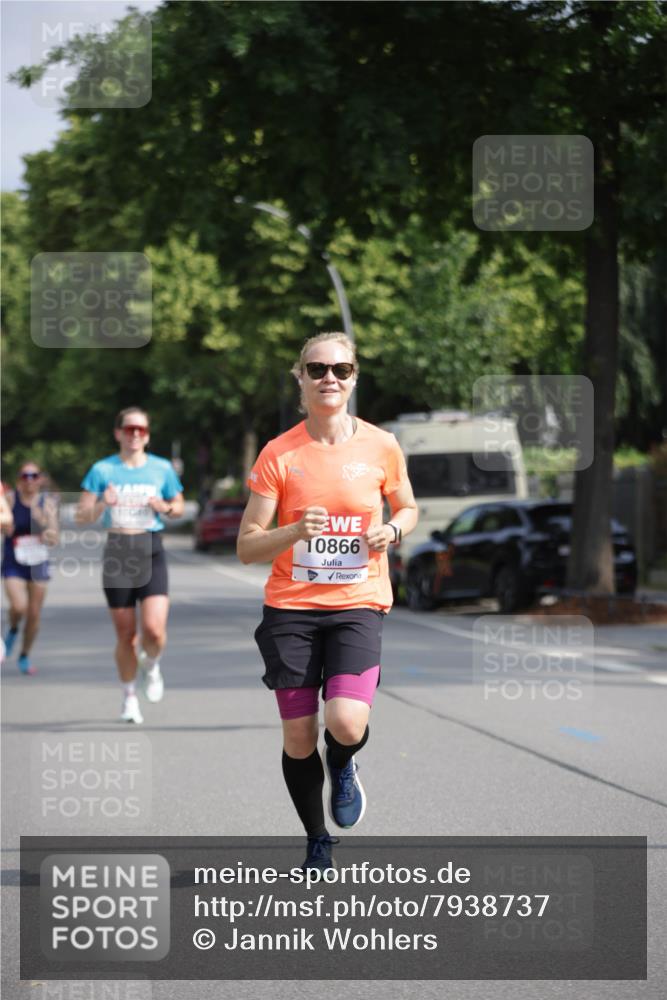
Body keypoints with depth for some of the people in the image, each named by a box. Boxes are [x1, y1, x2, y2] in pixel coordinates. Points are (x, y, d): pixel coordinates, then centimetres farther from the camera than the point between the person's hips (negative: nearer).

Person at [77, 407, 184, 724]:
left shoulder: (162, 469, 5)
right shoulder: (102, 470, 2)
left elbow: (178, 506, 17)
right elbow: (82, 516, 2)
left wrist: (165, 507, -5)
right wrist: (103, 505, -18)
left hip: (151, 554, 0)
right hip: (117, 554, 0)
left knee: (154, 630, -16)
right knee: (126, 635, 4)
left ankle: (151, 665, 19)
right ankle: (129, 697, 24)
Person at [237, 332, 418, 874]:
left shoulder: (381, 447, 0)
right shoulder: (278, 454, -3)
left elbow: (408, 508, 18)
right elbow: (247, 547, -3)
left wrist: (392, 529, -5)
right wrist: (295, 531, -21)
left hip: (357, 606, 0)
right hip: (290, 608, 1)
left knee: (346, 723, -21)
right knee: (298, 736, 2)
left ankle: (344, 766, 18)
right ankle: (318, 844, 26)